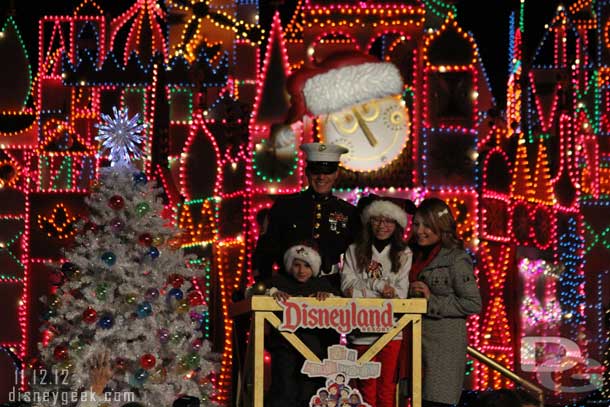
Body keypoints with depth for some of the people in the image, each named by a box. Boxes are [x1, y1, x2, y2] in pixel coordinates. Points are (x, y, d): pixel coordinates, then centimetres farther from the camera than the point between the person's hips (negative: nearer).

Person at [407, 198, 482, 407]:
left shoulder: (456, 258, -8)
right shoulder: (416, 255, 15)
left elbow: (473, 304, -14)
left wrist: (432, 301, -16)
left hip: (444, 343, -7)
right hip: (416, 341, 7)